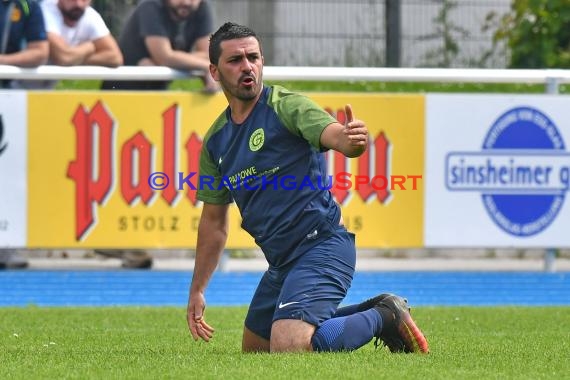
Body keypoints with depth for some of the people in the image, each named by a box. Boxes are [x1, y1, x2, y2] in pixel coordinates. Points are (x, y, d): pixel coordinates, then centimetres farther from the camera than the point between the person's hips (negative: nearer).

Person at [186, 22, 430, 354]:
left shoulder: (288, 107, -10)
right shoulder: (216, 141, 11)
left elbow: (336, 136, -29)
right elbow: (214, 221, 20)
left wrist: (355, 138, -54)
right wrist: (197, 290, 19)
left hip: (322, 244, -9)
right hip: (282, 261, 9)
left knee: (289, 348, -27)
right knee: (255, 348, 21)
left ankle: (383, 318, -1)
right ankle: (374, 311, 24)